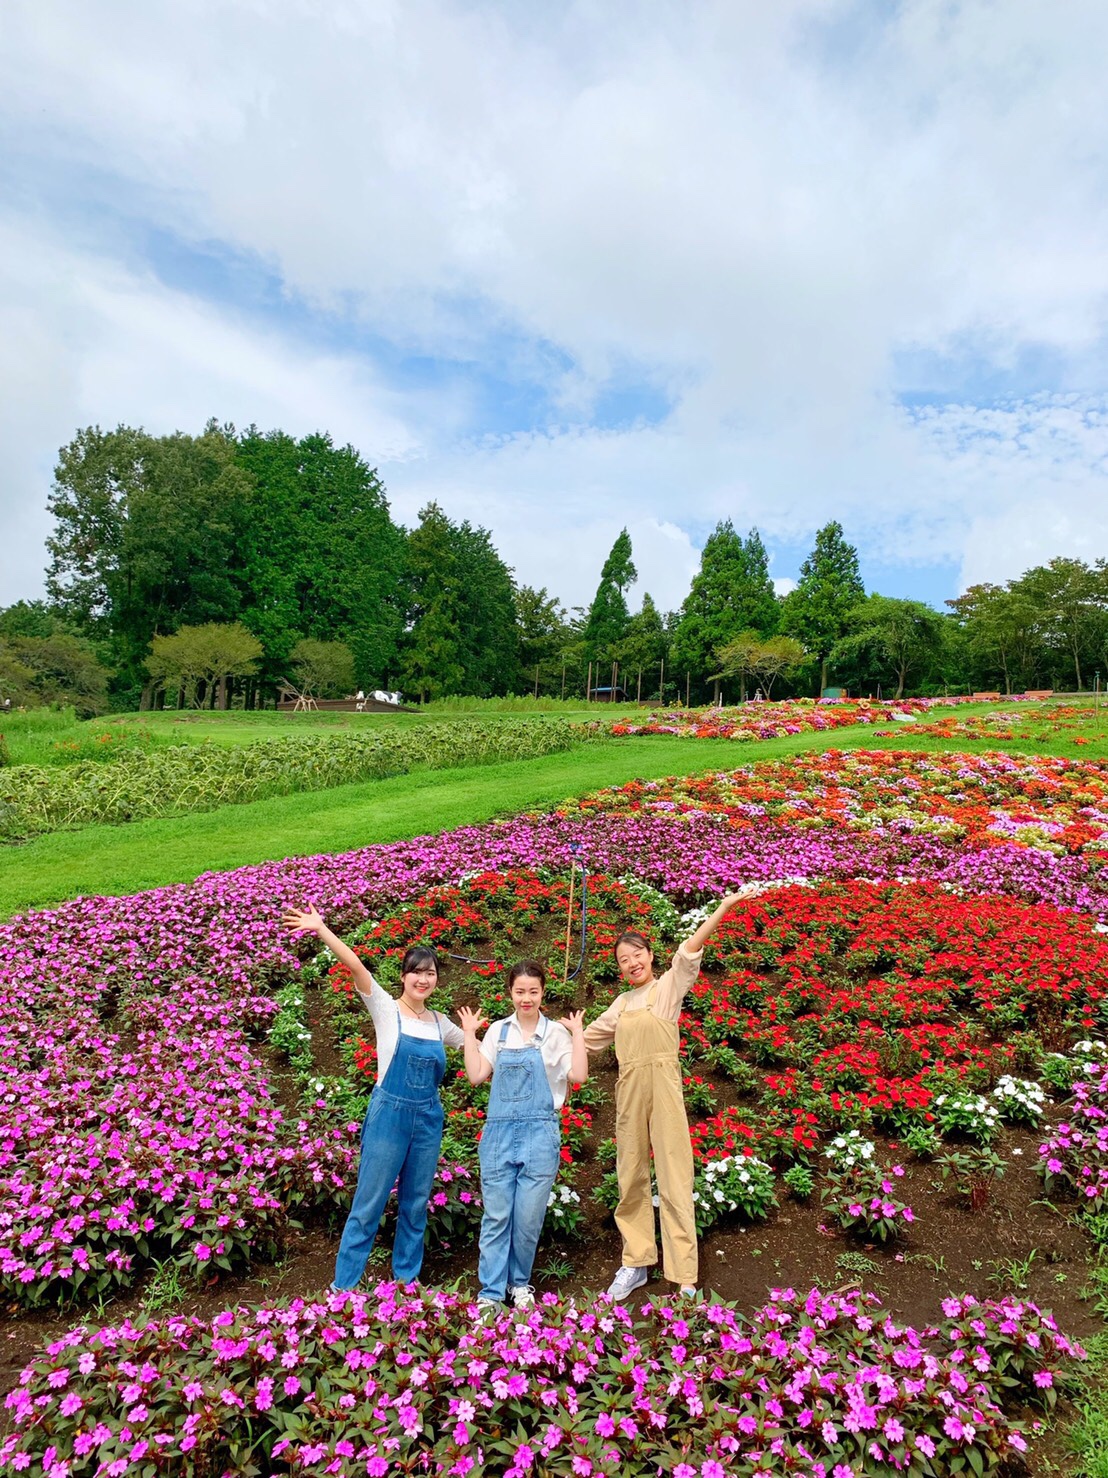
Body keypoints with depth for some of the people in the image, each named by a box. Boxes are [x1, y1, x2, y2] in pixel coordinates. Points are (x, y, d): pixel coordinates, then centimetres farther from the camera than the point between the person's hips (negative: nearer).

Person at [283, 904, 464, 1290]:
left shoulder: (440, 1023, 6)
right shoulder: (386, 1009, -8)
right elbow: (356, 967, -22)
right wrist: (321, 929, -31)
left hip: (428, 1119, 4)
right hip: (390, 1115, -4)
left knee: (416, 1205, 15)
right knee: (368, 1205, 4)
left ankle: (406, 1278, 31)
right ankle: (343, 1287, 19)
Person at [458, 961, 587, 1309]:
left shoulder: (556, 1033, 0)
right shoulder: (498, 1031, 6)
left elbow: (578, 1076, -10)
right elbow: (476, 1075, 0)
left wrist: (578, 1033, -11)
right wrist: (469, 1033, 1)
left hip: (539, 1133, -1)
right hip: (499, 1130, 2)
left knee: (529, 1217, 5)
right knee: (496, 1215, 4)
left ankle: (519, 1283, 28)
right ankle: (491, 1292, 18)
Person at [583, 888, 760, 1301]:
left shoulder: (669, 985, 2)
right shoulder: (622, 1003, 16)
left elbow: (691, 948, -13)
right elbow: (588, 1038, 28)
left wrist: (724, 907, -26)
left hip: (663, 1081, -5)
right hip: (629, 1086, 5)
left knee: (673, 1176, -3)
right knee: (631, 1176, 12)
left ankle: (684, 1279, 3)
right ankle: (636, 1263, 26)